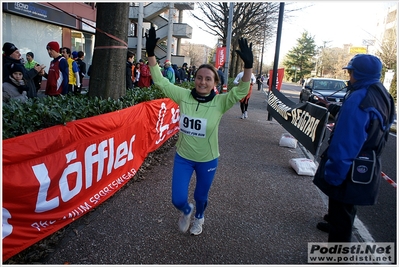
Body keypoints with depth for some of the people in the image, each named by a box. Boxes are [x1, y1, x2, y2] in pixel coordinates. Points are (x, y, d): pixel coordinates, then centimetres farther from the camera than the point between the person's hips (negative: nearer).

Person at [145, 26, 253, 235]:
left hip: (207, 160, -1)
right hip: (183, 157, 1)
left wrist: (248, 66, -43)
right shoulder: (183, 96, -11)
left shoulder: (220, 102, -16)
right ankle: (186, 211, 45)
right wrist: (151, 54, -17)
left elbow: (241, 91, -29)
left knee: (201, 196, 21)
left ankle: (198, 218, 56)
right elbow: (160, 81, -9)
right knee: (178, 200, 5)